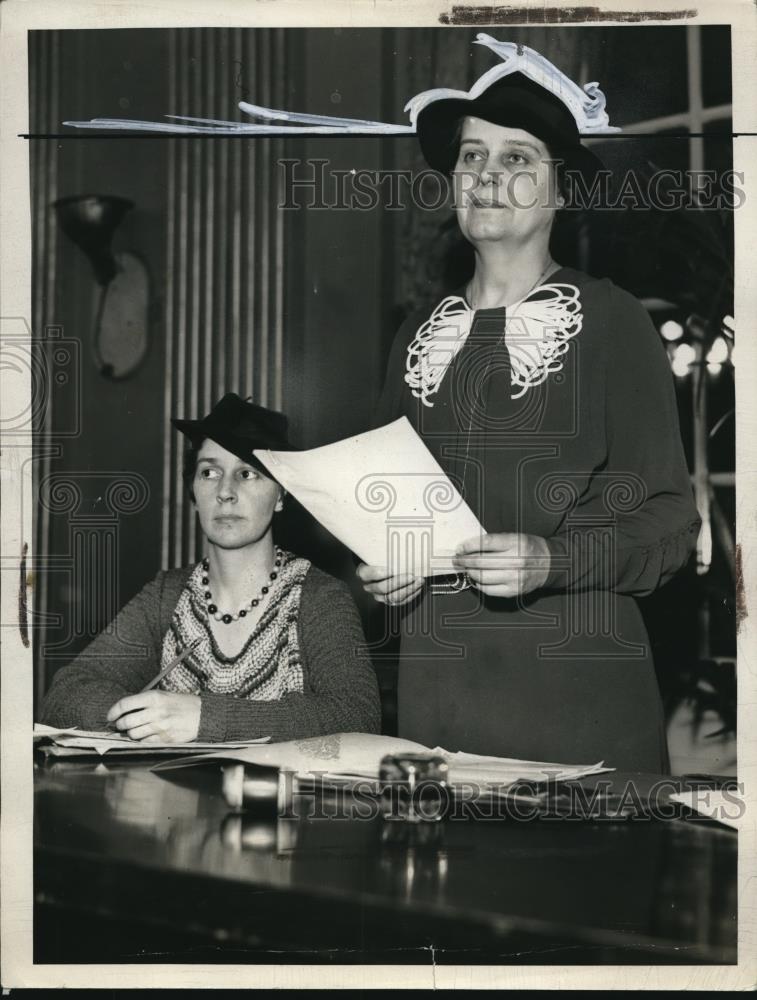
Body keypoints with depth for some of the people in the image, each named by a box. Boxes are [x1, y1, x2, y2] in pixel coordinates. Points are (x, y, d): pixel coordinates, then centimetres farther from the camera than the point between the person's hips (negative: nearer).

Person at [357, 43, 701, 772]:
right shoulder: (421, 334, 13)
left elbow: (668, 520, -4)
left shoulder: (609, 321, -2)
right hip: (435, 687, 4)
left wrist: (552, 560, -19)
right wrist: (381, 566, 2)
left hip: (574, 689, -4)